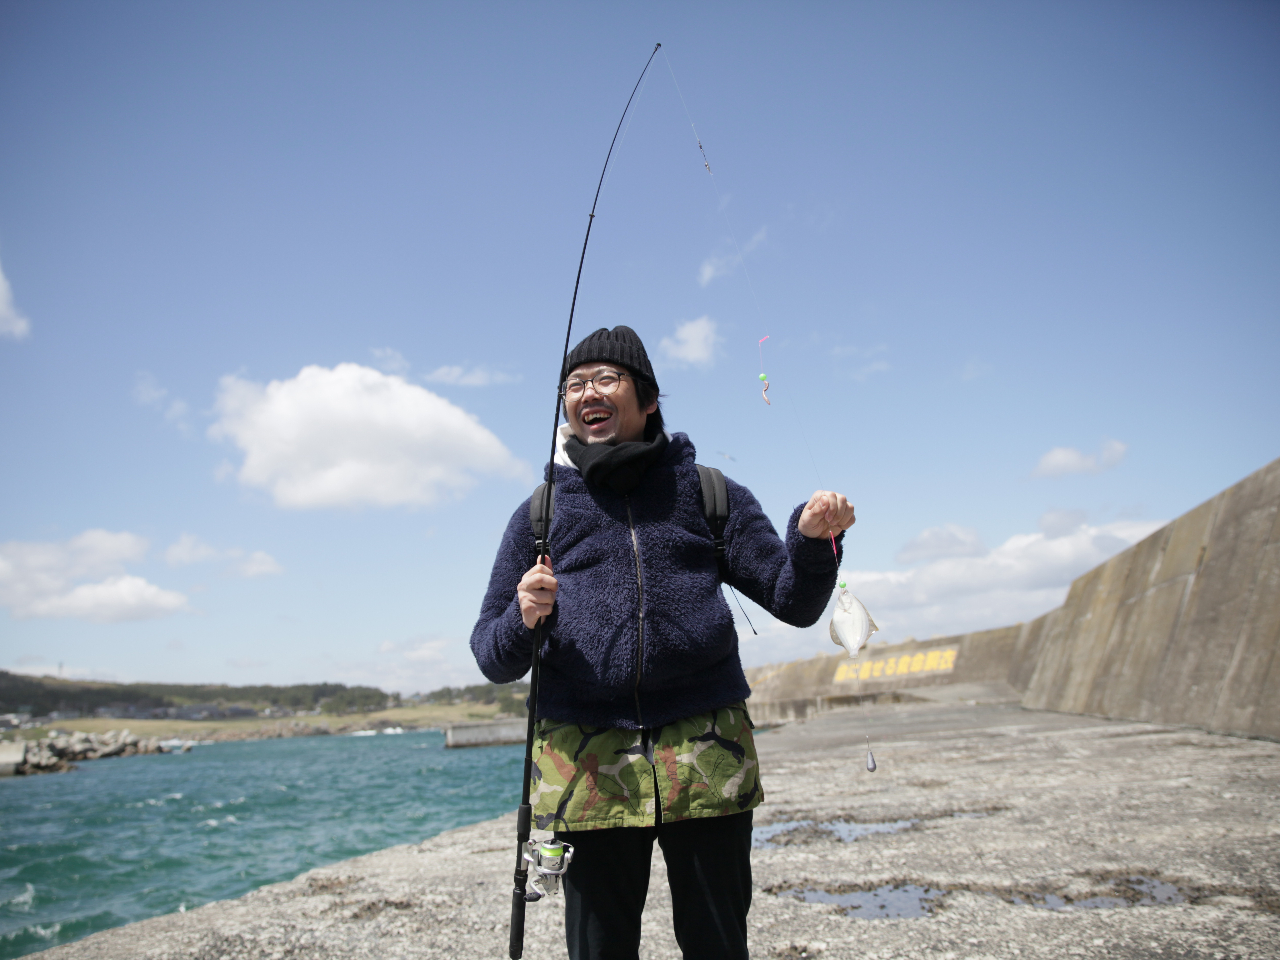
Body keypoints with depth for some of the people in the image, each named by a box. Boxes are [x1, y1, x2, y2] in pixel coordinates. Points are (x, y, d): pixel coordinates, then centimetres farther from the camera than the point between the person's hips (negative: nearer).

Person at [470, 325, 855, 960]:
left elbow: (794, 602, 5)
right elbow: (492, 659, 9)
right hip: (586, 762, 1)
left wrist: (813, 539, -16)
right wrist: (523, 618, -13)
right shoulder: (541, 513, 10)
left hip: (707, 754, 0)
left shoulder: (707, 491, 8)